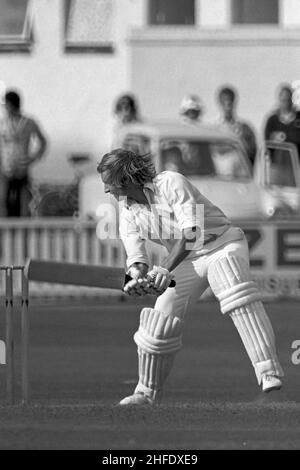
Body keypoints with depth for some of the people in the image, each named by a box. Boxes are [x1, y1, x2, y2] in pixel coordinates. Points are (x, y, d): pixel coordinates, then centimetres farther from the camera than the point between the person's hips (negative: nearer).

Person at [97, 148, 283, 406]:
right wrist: (137, 278, -33)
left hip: (224, 243, -6)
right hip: (188, 261, 6)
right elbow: (136, 259, -8)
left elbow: (191, 233, -31)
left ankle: (269, 372, -41)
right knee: (162, 317, -5)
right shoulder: (129, 215, -2)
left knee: (237, 295, -33)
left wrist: (166, 269, -43)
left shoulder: (170, 183, -22)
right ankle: (148, 392, 13)